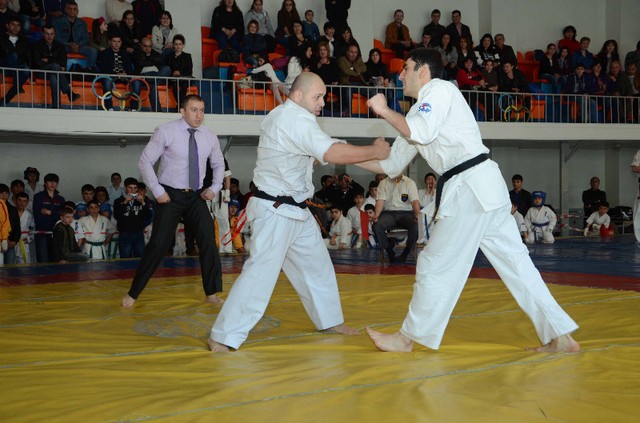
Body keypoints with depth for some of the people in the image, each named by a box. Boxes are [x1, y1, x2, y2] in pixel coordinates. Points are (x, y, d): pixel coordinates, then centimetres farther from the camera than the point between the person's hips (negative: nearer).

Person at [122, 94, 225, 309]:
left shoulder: (209, 136, 1)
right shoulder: (165, 132, -12)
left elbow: (219, 164, 17)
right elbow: (145, 162, -8)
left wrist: (215, 187, 1)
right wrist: (157, 191, -13)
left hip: (196, 196, 4)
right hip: (170, 195, -4)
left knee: (208, 241, -3)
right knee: (159, 244, -5)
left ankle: (212, 293, 10)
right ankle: (133, 293, 10)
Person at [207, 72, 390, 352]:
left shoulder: (283, 116, 14)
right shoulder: (295, 119, -19)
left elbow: (320, 154, 18)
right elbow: (331, 153, -28)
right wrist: (374, 152, -18)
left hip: (295, 211, 11)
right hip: (276, 211, -11)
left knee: (316, 264, 18)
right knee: (261, 272, -12)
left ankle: (329, 321, 33)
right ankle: (223, 337, -7)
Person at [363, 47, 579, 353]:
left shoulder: (439, 89, -2)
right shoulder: (419, 113, 23)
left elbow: (422, 133, -19)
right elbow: (391, 165, 25)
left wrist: (384, 111, -5)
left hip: (471, 188, -10)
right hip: (482, 189, 10)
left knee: (437, 264, 0)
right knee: (515, 262, 8)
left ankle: (408, 338, 12)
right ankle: (560, 337, 12)